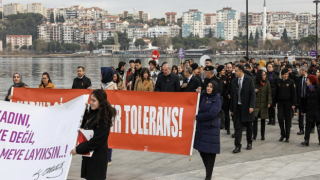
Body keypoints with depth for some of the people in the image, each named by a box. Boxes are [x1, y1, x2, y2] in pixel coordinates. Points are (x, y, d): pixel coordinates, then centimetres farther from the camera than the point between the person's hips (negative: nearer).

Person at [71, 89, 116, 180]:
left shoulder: (103, 118, -18)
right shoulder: (92, 113, 7)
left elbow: (96, 140, -21)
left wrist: (78, 149, -18)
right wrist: (85, 111, 6)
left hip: (98, 156, -8)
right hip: (88, 153, 8)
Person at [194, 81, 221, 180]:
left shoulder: (217, 99, -8)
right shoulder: (203, 96, 10)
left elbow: (212, 113, -17)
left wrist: (197, 117, -12)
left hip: (211, 128, -6)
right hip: (201, 126, 6)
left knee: (210, 151, -2)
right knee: (201, 149, 9)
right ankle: (208, 170, 26)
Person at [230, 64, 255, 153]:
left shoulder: (249, 80, -5)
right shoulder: (234, 81, 6)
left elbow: (252, 93, -7)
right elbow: (232, 95, 9)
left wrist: (251, 106, -15)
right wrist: (232, 108, 6)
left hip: (247, 107, -2)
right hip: (237, 107, 2)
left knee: (248, 126, 10)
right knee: (237, 127, -5)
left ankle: (249, 143, 28)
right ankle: (238, 146, -5)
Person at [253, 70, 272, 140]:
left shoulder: (267, 83, 1)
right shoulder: (255, 83, 2)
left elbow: (269, 93, -2)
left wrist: (269, 102, -14)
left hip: (264, 104, 0)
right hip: (256, 103, 0)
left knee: (263, 120, 7)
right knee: (255, 119, -8)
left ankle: (262, 135, 15)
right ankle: (254, 135, -3)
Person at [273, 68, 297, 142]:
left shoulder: (291, 82, -3)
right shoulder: (279, 82, 7)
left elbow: (294, 93, -5)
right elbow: (276, 93, 12)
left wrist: (294, 104, -12)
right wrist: (274, 103, 10)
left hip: (288, 103, -3)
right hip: (280, 102, 3)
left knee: (288, 119, 2)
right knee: (280, 118, -4)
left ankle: (287, 136, 11)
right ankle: (282, 134, 12)